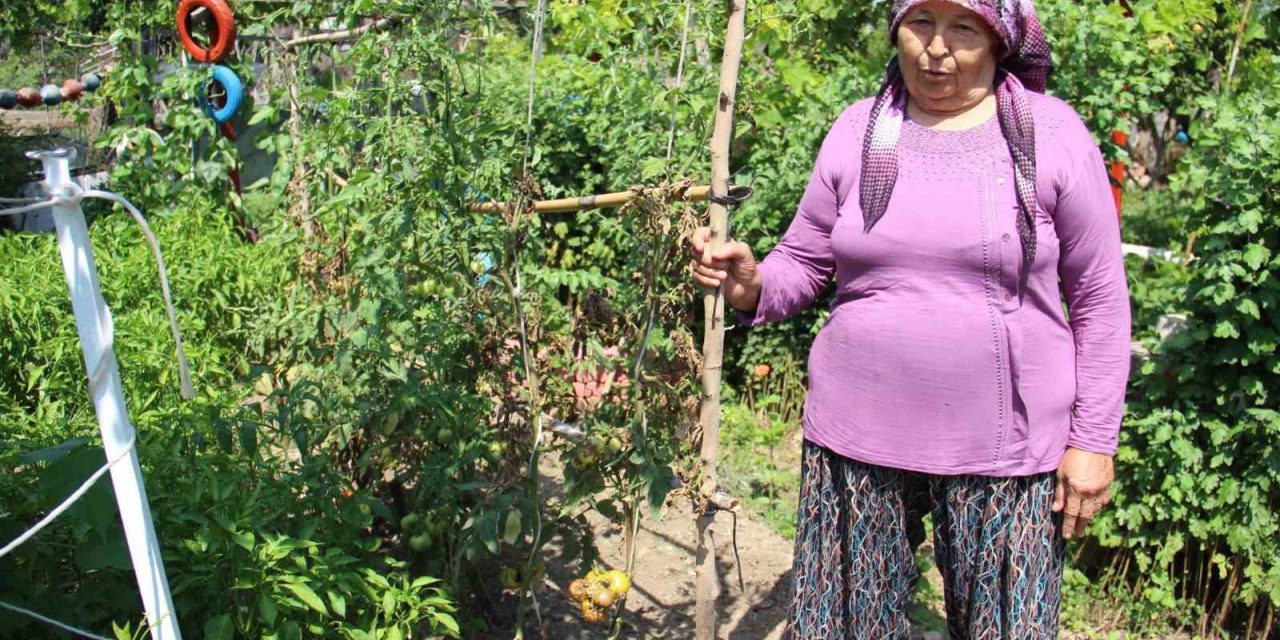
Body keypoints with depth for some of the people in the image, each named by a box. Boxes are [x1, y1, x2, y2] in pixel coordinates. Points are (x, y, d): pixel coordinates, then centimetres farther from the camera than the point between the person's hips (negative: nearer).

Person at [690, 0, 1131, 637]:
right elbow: (802, 263, 10)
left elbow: (1100, 297, 1)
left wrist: (1093, 441, -1)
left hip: (1003, 451, -2)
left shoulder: (1052, 132, -3)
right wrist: (750, 285, -13)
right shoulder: (858, 130, 3)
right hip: (858, 438, 2)